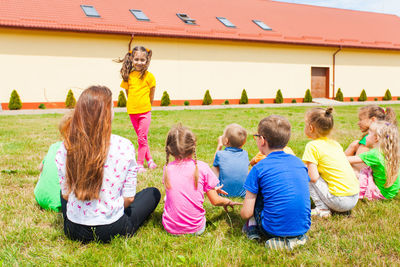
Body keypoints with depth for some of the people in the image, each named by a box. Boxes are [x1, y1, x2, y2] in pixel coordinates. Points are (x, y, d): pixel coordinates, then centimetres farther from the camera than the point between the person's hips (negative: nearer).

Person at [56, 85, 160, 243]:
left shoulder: (66, 148, -11)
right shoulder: (124, 147, -18)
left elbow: (66, 194, -1)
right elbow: (128, 198, -11)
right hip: (112, 231, -2)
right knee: (153, 193, 20)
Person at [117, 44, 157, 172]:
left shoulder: (149, 76, -8)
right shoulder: (128, 76, 1)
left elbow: (151, 94, 2)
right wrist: (133, 104, 14)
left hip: (145, 111, -4)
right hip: (132, 111, 4)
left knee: (142, 138, -3)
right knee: (142, 138, 13)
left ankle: (140, 164, 5)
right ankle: (149, 160, 26)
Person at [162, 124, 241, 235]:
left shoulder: (167, 168, -4)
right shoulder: (202, 167, -11)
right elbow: (215, 201, -5)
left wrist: (212, 189, 22)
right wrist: (228, 201, 18)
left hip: (170, 228, 1)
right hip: (195, 229, -1)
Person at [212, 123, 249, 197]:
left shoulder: (220, 154, -9)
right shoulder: (245, 154, -1)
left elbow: (215, 164, 14)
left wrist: (219, 146, 20)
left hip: (224, 192, -3)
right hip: (243, 193, 3)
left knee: (214, 168, 14)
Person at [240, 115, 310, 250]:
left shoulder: (259, 168, -8)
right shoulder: (299, 162, 6)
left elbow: (246, 213, -8)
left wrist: (244, 211, 16)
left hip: (274, 229, -3)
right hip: (303, 227, 4)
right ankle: (296, 237, 14)